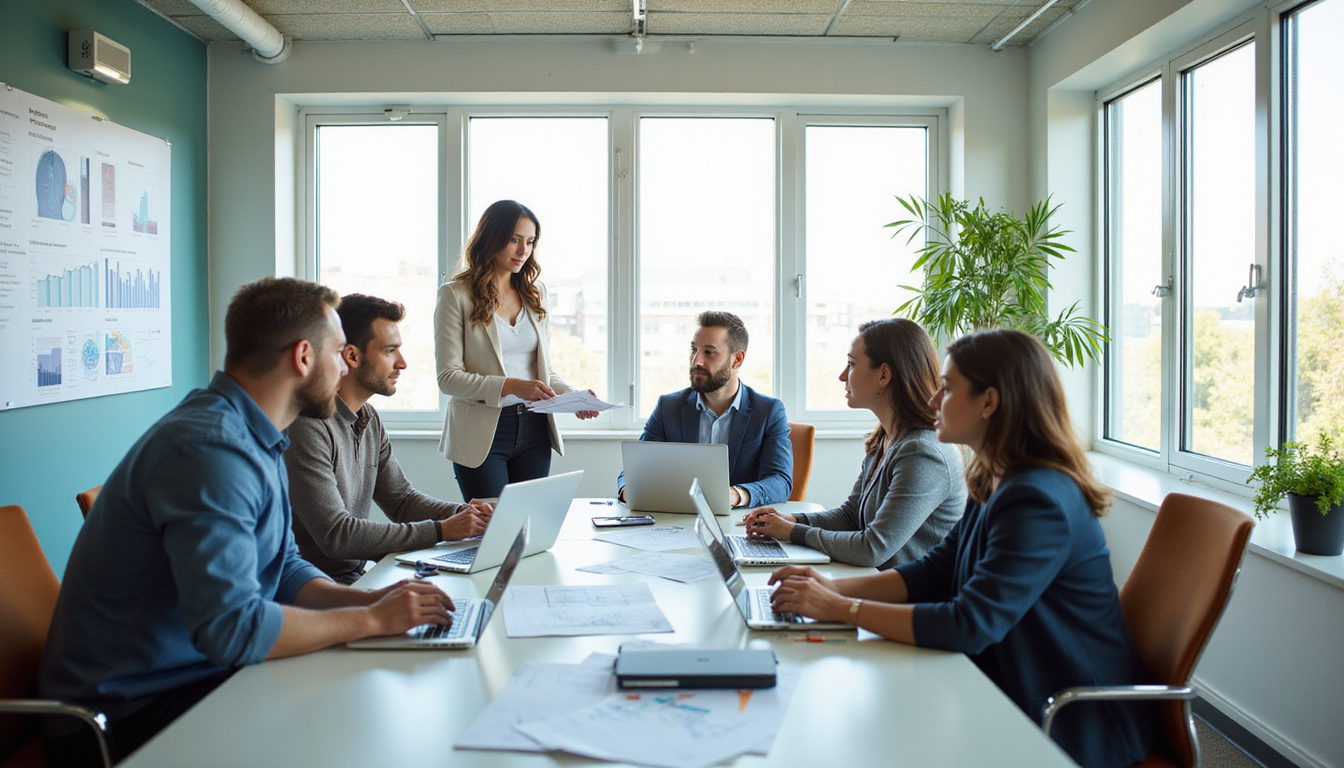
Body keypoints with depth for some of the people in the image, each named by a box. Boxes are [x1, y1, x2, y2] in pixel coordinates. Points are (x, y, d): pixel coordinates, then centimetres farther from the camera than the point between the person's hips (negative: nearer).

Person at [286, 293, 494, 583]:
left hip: (356, 575, 8)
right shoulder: (308, 425, -20)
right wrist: (440, 530, -22)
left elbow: (401, 499, 17)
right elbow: (335, 535, -25)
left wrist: (460, 513, -2)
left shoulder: (369, 418, 11)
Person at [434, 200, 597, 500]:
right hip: (481, 434, -4)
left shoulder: (534, 293, 12)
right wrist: (511, 386, -21)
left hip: (533, 430, 5)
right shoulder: (456, 295, -3)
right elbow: (448, 377, -10)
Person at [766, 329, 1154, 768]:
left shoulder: (1039, 501, -27)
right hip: (1016, 695, 8)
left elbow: (969, 626, -31)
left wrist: (840, 609, -25)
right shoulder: (995, 483, 5)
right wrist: (834, 588, -6)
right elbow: (937, 570, 7)